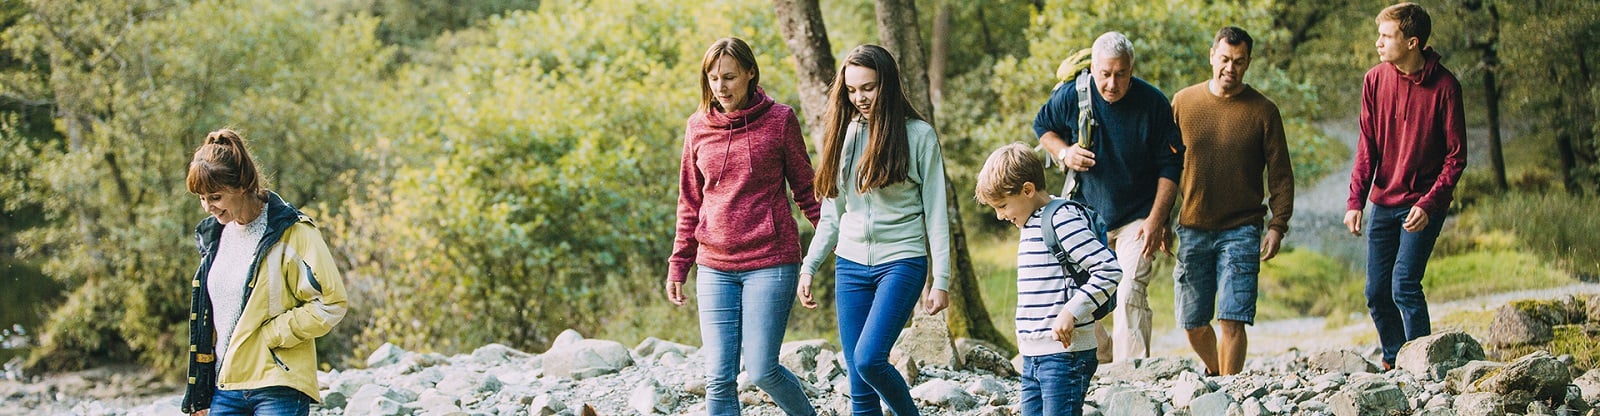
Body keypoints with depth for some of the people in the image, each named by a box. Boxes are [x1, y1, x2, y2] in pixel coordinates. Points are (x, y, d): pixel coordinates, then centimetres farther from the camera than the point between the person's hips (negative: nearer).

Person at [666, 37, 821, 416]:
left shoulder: (779, 120, -2)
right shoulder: (698, 127, 7)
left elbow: (805, 189, 4)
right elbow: (690, 203, 15)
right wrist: (678, 266, 12)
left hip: (770, 263, -3)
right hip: (715, 268, 3)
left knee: (762, 370, -6)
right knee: (719, 378, -1)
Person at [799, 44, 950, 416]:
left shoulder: (918, 135, -3)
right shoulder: (845, 134, 10)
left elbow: (936, 213, -3)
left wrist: (941, 280, -8)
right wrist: (808, 267, 10)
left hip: (902, 261, -5)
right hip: (851, 265, 5)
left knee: (868, 359, -21)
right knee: (859, 384, 1)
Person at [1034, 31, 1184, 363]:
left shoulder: (1153, 103, -14)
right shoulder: (1070, 97, -10)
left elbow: (1170, 166, -6)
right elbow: (1042, 127, 12)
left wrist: (1157, 220, -12)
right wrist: (1063, 153, -10)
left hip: (1137, 220, -3)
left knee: (1129, 294, -17)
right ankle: (1103, 362, 26)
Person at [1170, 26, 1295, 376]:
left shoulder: (1263, 111, -1)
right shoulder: (1183, 102, 5)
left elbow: (1281, 174, 1)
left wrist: (1277, 226, -9)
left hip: (1241, 232, -2)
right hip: (1193, 229, 3)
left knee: (1232, 321, -11)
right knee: (1193, 324, 8)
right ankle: (1215, 373, 33)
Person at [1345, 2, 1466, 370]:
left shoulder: (1443, 86, -11)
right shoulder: (1375, 80, 1)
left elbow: (1456, 156, -8)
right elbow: (1367, 147, 5)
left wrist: (1428, 204, -19)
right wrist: (1355, 201, -5)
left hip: (1423, 205, -5)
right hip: (1383, 202, 5)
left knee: (1404, 285, -15)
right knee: (1376, 293, 6)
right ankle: (1394, 362, 22)